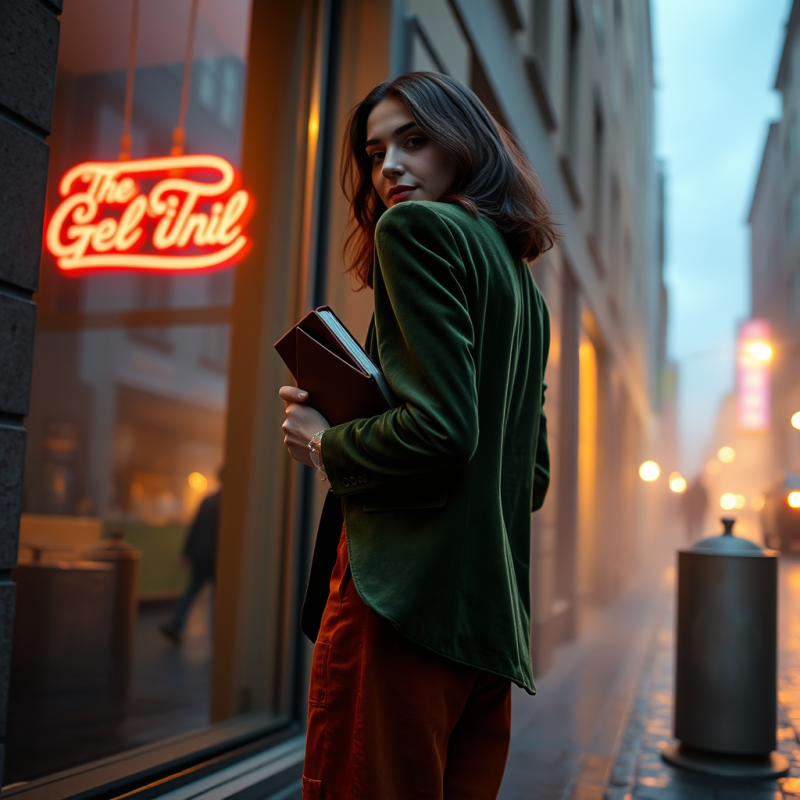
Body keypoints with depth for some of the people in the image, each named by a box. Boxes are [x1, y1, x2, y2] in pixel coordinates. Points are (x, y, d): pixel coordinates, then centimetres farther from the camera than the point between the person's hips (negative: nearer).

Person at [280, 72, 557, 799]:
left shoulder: (417, 228, -5)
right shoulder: (525, 291, 21)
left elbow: (439, 428, -19)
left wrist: (325, 446, -1)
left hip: (407, 602, -9)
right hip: (491, 622, 9)